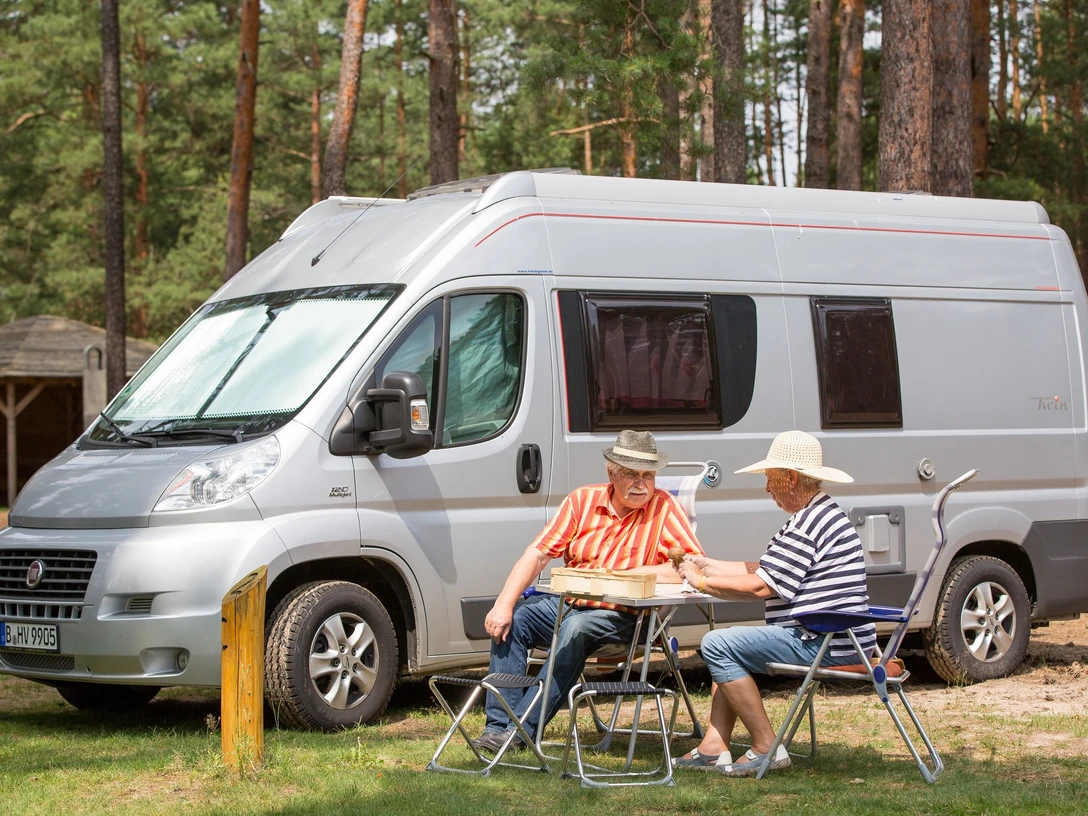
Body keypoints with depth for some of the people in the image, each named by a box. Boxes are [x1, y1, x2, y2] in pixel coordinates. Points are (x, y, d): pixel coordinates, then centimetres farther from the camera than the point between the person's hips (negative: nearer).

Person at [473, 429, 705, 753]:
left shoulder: (664, 507, -6)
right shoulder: (583, 500, 3)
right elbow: (537, 554, -1)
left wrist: (629, 574, -18)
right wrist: (503, 604, -13)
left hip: (622, 616, -5)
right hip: (567, 603, 5)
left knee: (576, 628, -33)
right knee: (513, 618, -18)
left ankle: (523, 729, -32)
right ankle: (499, 725, -19)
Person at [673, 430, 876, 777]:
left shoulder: (810, 523, -18)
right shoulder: (822, 513, 18)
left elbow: (760, 586, -20)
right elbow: (764, 569, 22)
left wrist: (701, 582, -7)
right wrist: (708, 565, 21)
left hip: (825, 644, -12)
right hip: (834, 640, 12)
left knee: (718, 645, -13)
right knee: (731, 644, 23)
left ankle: (766, 748, -12)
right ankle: (714, 748, 12)